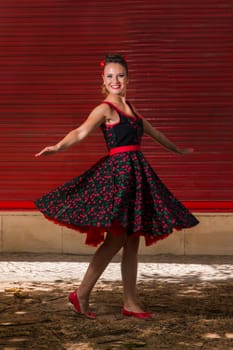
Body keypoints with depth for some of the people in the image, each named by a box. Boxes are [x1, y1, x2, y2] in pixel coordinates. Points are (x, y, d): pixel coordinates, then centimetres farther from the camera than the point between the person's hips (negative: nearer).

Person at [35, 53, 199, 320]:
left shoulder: (130, 108, 17)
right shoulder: (105, 109, -5)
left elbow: (153, 132, 32)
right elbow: (81, 132, -22)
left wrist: (178, 150, 44)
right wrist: (59, 146, -41)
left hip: (137, 173, 8)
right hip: (118, 172, -7)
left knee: (132, 241, 7)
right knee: (117, 238, -11)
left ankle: (130, 303, 13)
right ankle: (82, 294, -1)